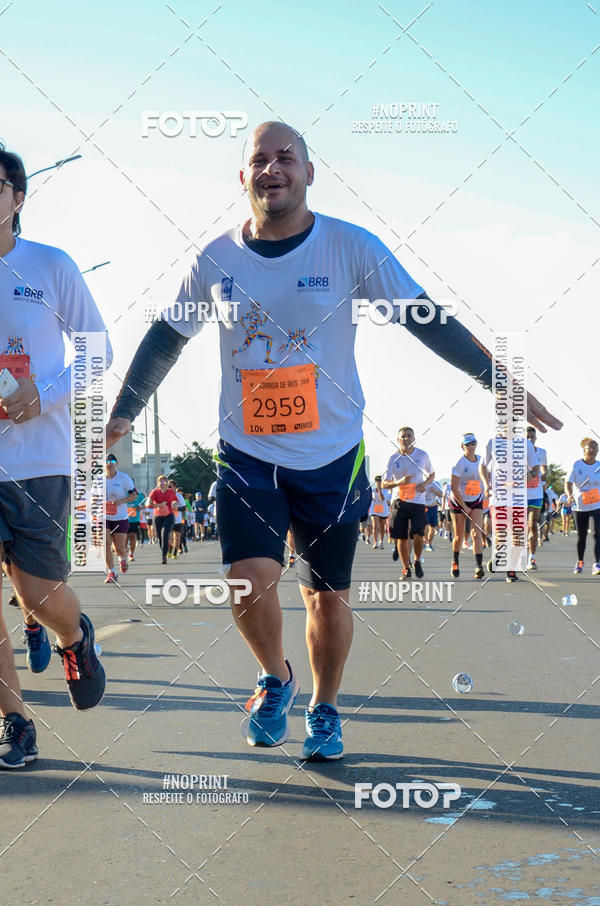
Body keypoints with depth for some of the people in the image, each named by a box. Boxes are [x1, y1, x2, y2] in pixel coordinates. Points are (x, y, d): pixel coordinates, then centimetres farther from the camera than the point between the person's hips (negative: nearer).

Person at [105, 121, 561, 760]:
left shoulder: (352, 248, -6)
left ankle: (324, 710, 31)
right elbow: (164, 340, 12)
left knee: (328, 594, 6)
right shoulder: (215, 260, -1)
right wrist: (121, 416, 16)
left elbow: (428, 321, -3)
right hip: (246, 455, 1)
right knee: (250, 577, -16)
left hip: (332, 456, 0)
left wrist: (502, 384, -5)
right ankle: (275, 679, 15)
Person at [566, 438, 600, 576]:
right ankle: (580, 562, 32)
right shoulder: (577, 464, -3)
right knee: (581, 536, 11)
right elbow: (568, 483, -7)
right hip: (580, 506, 0)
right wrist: (570, 496, -23)